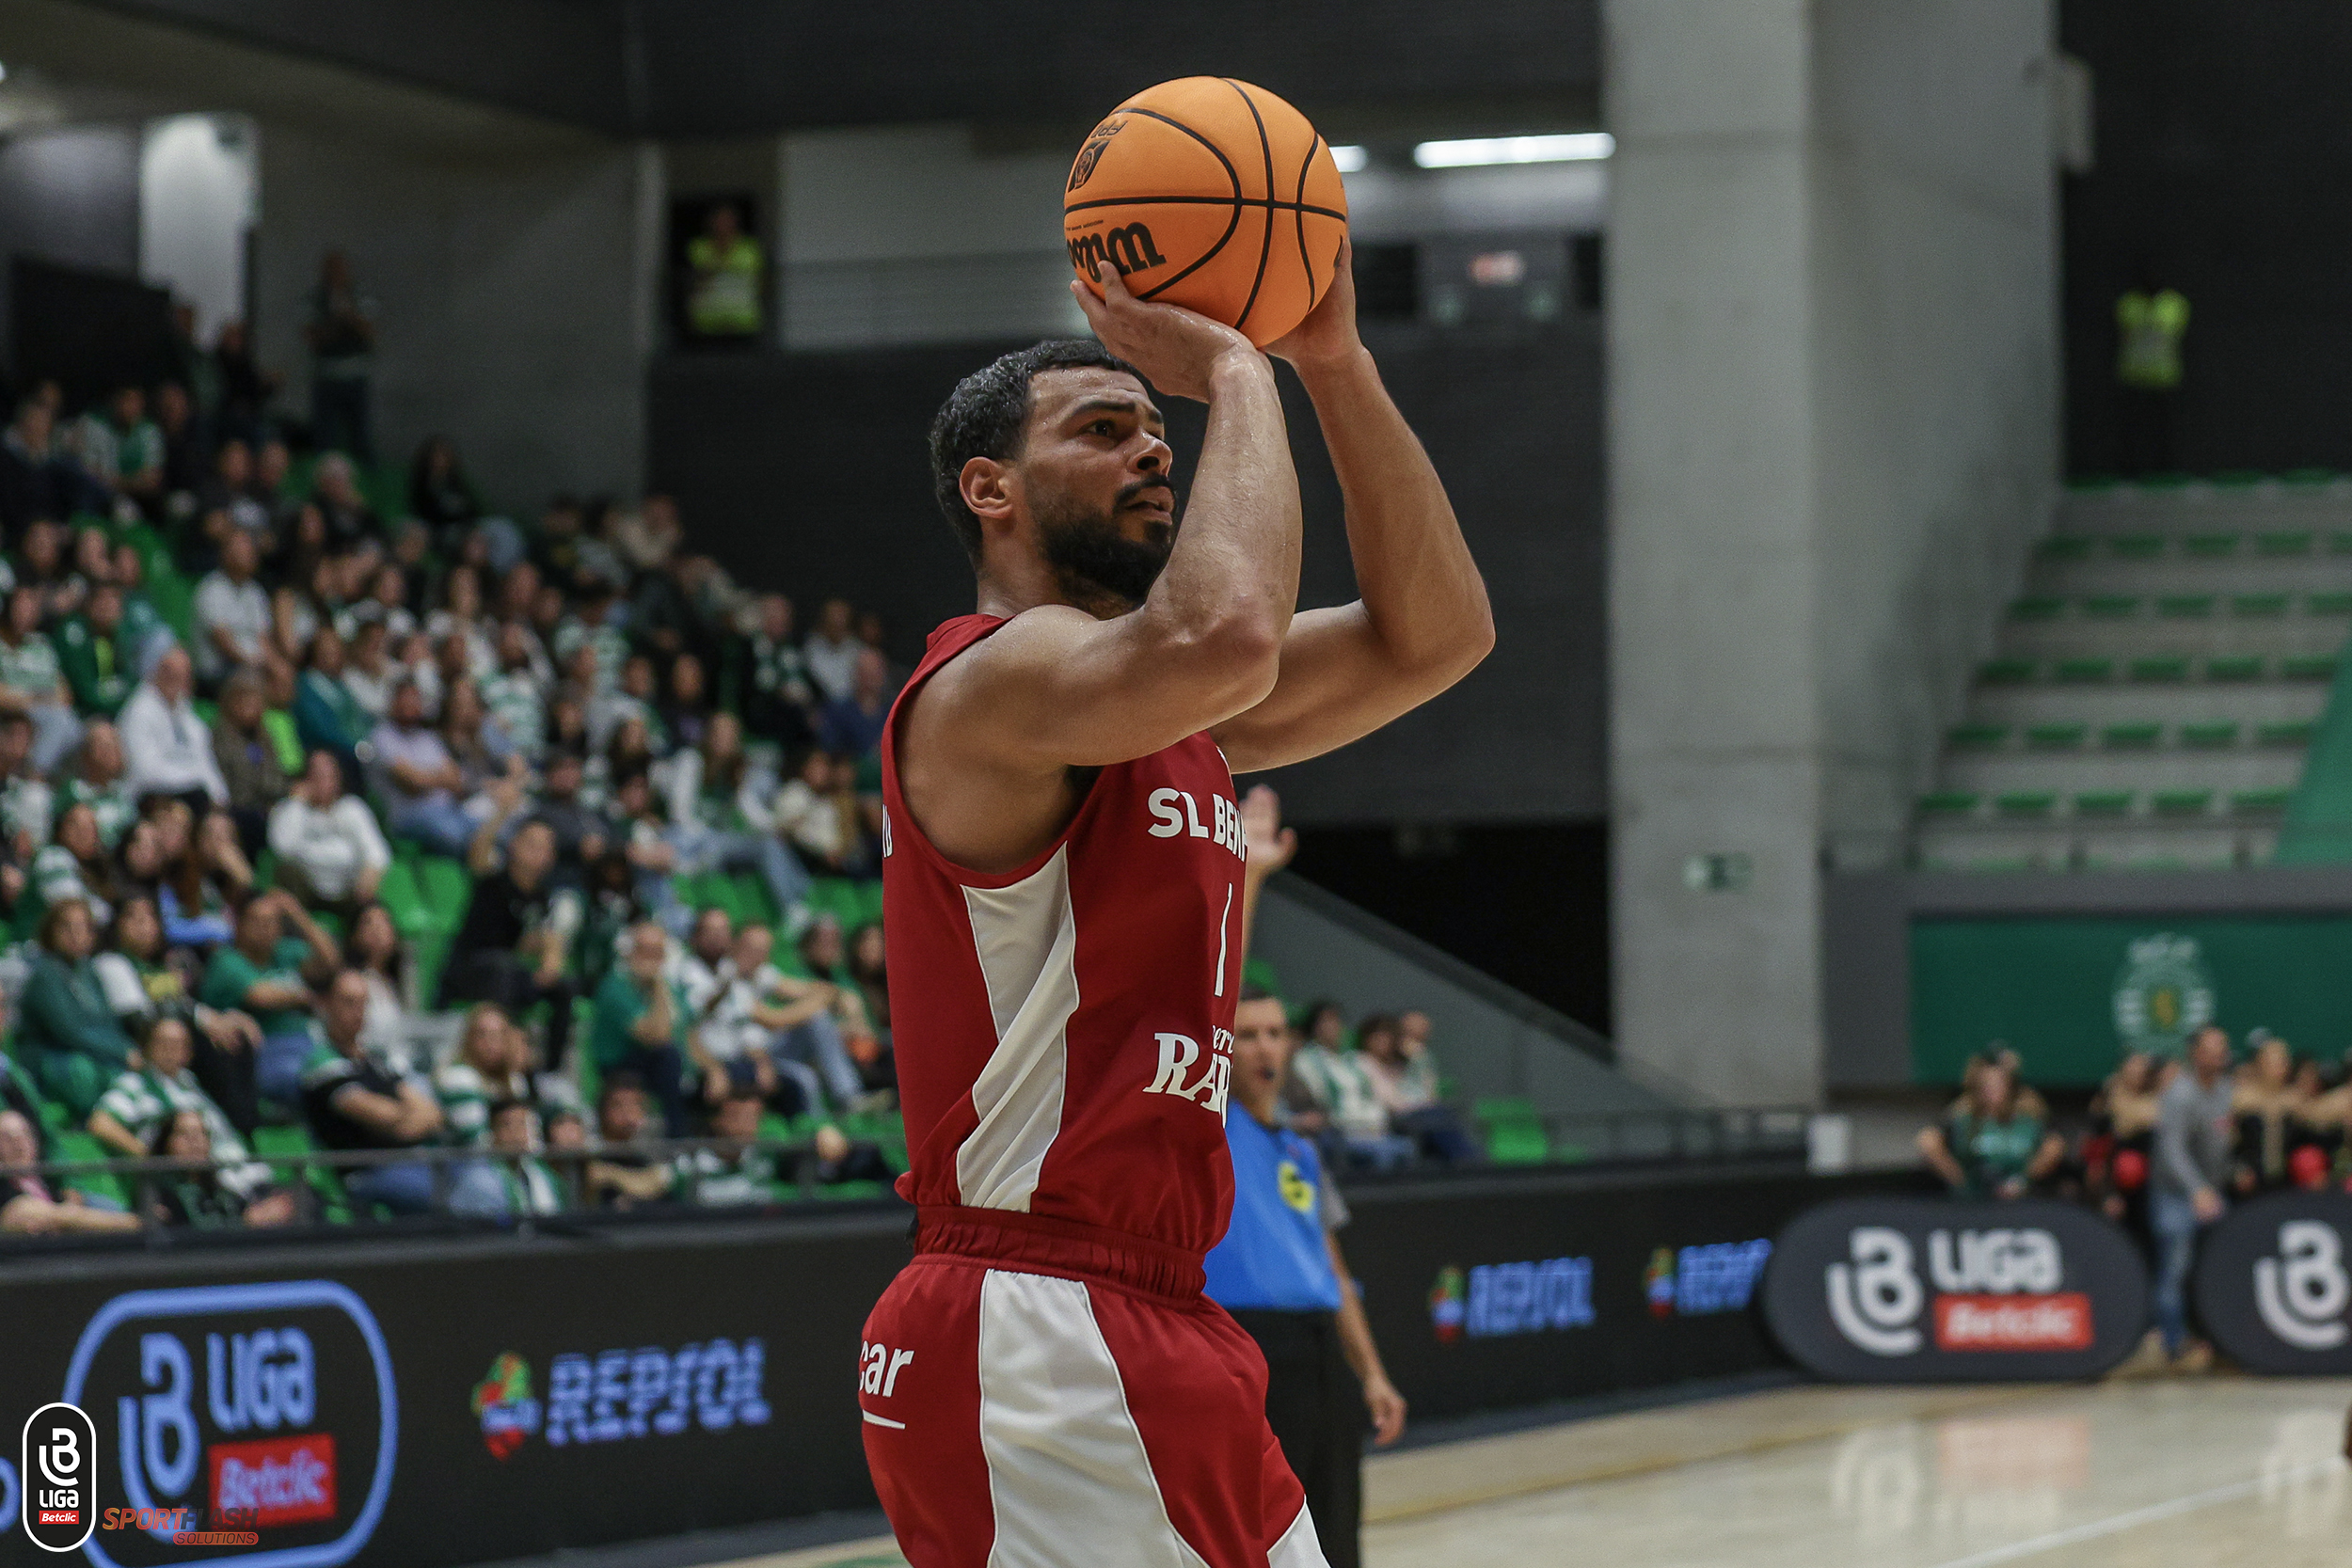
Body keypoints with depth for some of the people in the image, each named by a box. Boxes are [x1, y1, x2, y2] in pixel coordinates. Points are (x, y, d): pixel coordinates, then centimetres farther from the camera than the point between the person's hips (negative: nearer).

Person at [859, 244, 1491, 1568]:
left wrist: (1336, 364, 6)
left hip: (1147, 1329, 10)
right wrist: (1240, 376, -17)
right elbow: (1226, 637, -32)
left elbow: (1437, 637, 15)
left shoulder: (1176, 715, 17)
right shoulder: (996, 679, -12)